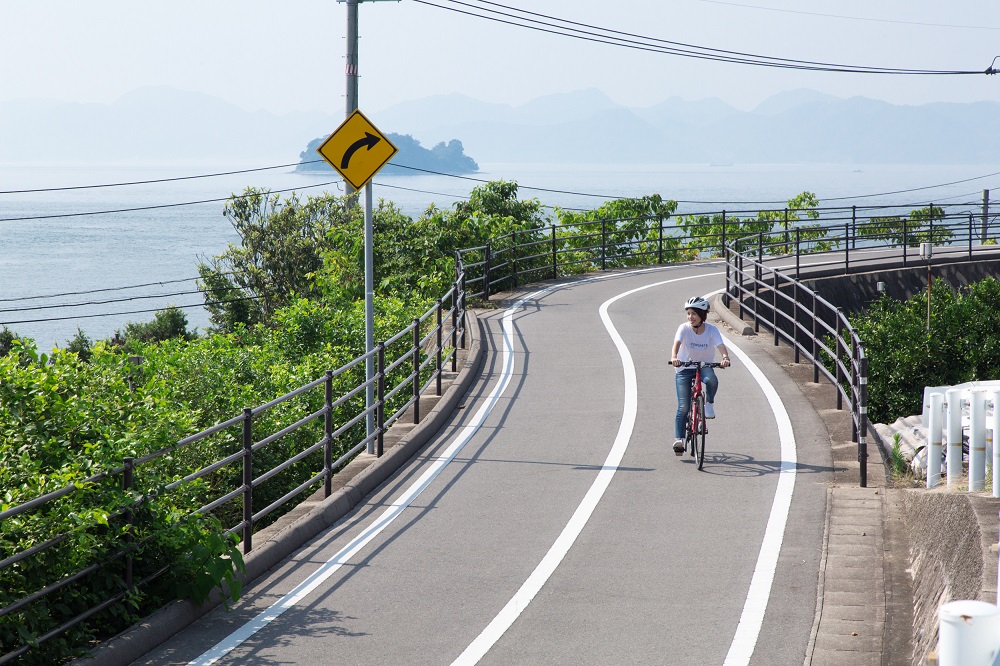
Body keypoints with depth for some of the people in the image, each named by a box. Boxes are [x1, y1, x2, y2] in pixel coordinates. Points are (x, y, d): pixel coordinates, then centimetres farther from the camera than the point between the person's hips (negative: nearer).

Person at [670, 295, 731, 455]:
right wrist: (674, 358, -50)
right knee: (683, 406, -11)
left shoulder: (711, 330, -9)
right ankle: (678, 439, -5)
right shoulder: (684, 328, -13)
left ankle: (709, 403, -6)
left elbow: (720, 346, -22)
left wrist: (725, 357, -44)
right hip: (684, 369, -1)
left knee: (712, 380, -36)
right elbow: (677, 344, -29)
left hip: (704, 366, 1)